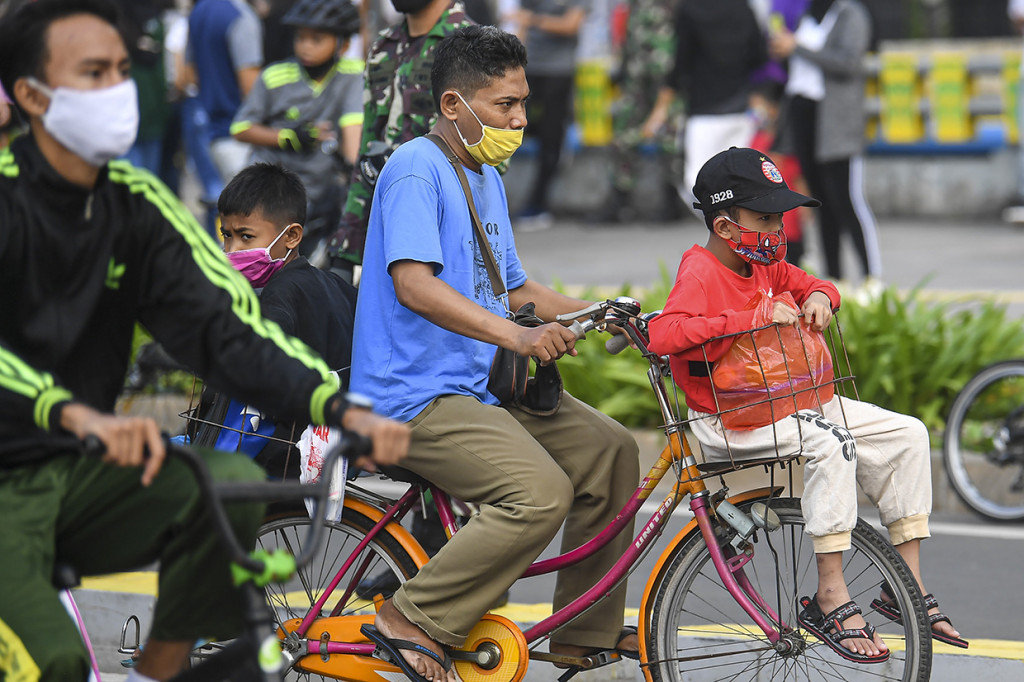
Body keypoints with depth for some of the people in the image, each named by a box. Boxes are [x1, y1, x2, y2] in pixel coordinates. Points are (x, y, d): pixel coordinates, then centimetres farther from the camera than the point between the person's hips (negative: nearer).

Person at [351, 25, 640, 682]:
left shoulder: (488, 177, 18)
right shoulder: (417, 168, -14)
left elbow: (514, 288, 25)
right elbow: (413, 284, -28)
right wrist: (517, 335, -39)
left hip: (483, 387, 10)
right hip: (417, 395, -10)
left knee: (610, 450, 5)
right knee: (540, 491, -27)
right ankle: (412, 620, -15)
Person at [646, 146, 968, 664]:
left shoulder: (765, 266, 10)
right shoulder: (699, 272, -17)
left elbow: (813, 286, 27)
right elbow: (664, 334, -34)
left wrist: (818, 296, 0)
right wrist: (753, 319, -34)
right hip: (727, 422, -9)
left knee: (907, 436, -1)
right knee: (831, 442, -34)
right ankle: (830, 601, -29)